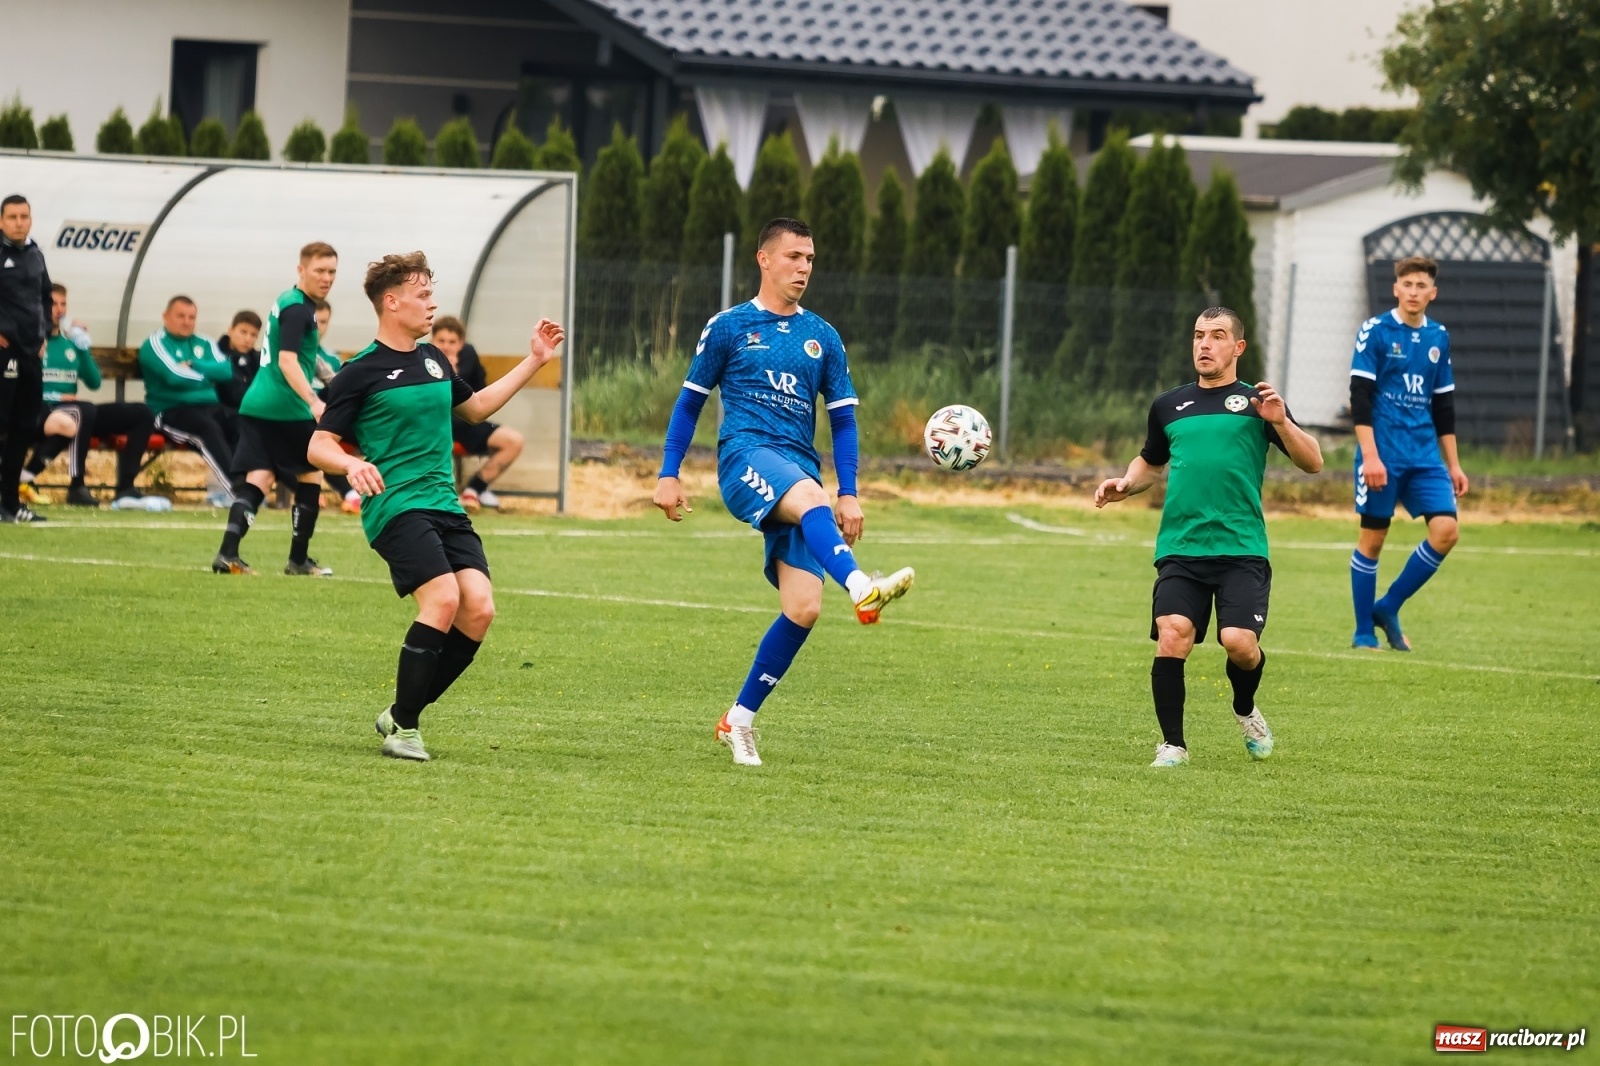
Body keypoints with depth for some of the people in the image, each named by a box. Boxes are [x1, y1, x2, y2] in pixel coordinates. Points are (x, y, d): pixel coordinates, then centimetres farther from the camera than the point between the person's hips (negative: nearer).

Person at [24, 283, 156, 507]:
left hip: (73, 414, 8)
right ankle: (77, 487, -33)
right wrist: (54, 397, -17)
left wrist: (83, 348, -1)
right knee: (84, 411, -39)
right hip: (40, 414, -7)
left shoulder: (70, 341, 18)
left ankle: (125, 488, -12)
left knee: (142, 414, -2)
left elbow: (94, 383, 11)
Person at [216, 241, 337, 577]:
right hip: (287, 409, -8)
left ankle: (228, 552, -16)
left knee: (258, 478, 0)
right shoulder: (297, 309, -13)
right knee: (311, 476, 8)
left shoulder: (286, 301, 17)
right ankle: (298, 560, 14)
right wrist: (313, 401, -33)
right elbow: (287, 360, -23)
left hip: (256, 406, 8)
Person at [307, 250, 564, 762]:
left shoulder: (433, 359, 18)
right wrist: (352, 464, -27)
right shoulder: (361, 373, -4)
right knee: (443, 599, -25)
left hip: (446, 507, 7)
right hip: (396, 507, -7)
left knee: (479, 608, -10)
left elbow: (475, 407, 35)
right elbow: (319, 446, -5)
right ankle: (402, 726, -12)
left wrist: (534, 361, 32)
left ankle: (403, 714, 5)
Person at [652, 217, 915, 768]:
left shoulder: (822, 338, 16)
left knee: (803, 608, -9)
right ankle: (862, 589, -64)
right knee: (809, 498, -38)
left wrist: (849, 494, 9)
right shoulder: (729, 327, 8)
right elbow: (690, 400, 13)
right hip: (745, 455, -4)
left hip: (800, 468, 4)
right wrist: (668, 475, 7)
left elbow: (842, 418, 17)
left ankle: (740, 719, 5)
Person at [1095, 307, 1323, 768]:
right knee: (1172, 636, -18)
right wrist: (1125, 484, 13)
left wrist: (1280, 423, -13)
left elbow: (1312, 462, 4)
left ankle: (1246, 711, 18)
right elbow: (1151, 462, 34)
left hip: (1242, 550, -2)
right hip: (1180, 550, 2)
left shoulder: (1255, 402, 8)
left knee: (1239, 642, -17)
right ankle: (1172, 744, -2)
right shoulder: (1169, 406, 17)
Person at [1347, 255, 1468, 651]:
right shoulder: (1375, 332, -4)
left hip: (1425, 455, 5)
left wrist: (1453, 465, 16)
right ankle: (1364, 631, 10)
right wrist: (1370, 456, -16)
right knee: (1372, 537, 0)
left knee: (1446, 530, -9)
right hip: (1384, 454, -5)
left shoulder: (1439, 337, 12)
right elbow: (1360, 397, -9)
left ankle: (1388, 608, 5)